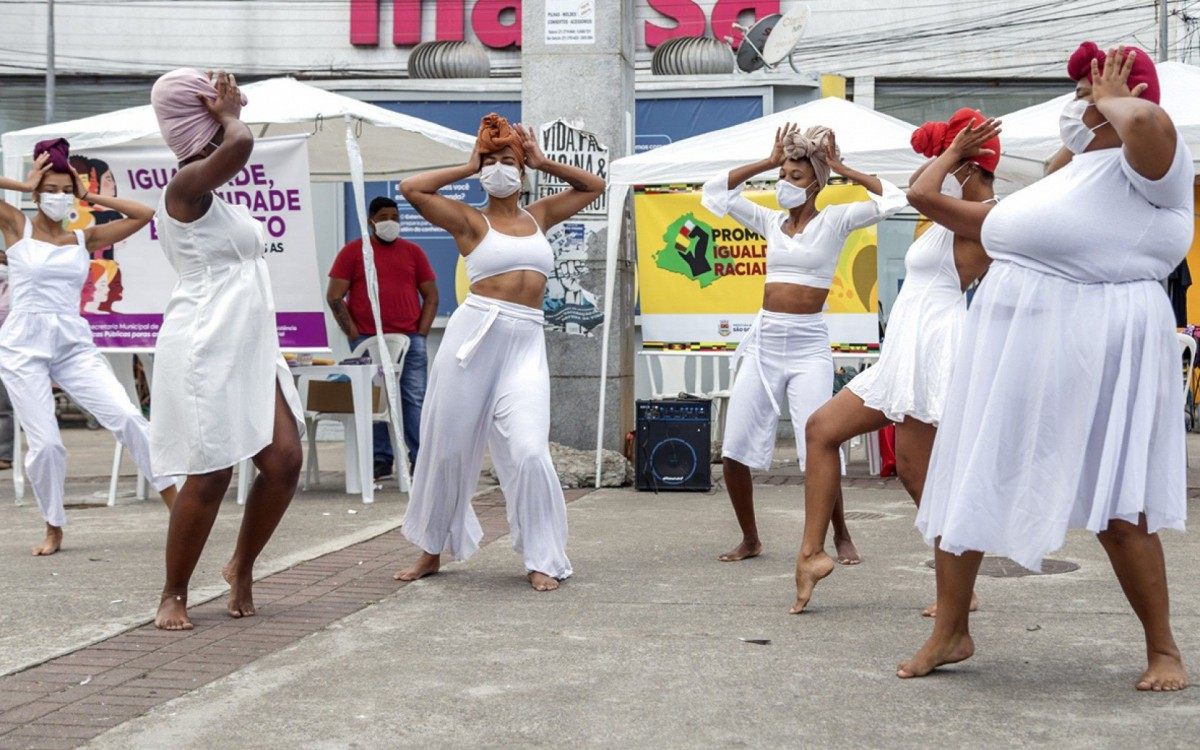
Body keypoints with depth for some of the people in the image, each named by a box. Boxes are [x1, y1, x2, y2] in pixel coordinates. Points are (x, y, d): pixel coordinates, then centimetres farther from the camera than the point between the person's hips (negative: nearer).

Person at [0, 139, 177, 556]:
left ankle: (176, 503, -6)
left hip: (74, 345, 2)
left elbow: (143, 214, 9)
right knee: (44, 443, -6)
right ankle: (53, 529, 15)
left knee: (126, 416, -12)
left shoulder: (84, 239, 10)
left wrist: (90, 196, 8)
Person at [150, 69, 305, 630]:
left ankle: (242, 567, 20)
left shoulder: (210, 194, 19)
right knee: (209, 477, -7)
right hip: (206, 352, -9)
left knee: (285, 461, 1)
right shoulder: (187, 186, -10)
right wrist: (229, 114, -10)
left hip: (250, 351, 9)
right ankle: (173, 595, 9)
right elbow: (239, 145, -27)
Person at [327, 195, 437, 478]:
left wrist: (421, 333, 2)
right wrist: (354, 334, -6)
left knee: (415, 399, -2)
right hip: (368, 340, -1)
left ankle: (421, 461, 1)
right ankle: (381, 460, 6)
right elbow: (334, 296, 1)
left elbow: (431, 296, 14)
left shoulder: (413, 251, 13)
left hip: (410, 340, 2)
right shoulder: (353, 251, 5)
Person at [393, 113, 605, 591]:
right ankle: (432, 550, 24)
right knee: (448, 449, 7)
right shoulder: (469, 220, 5)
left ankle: (542, 560, 0)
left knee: (528, 453, -11)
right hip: (474, 335, -2)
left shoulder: (539, 216, 16)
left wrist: (542, 162, 16)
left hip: (526, 343, 2)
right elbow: (411, 189, -8)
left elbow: (594, 187, 26)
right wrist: (468, 169, 3)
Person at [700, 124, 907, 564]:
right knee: (734, 450, 1)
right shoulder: (771, 221, 11)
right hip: (764, 340, 4)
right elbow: (715, 193, 13)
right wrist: (766, 162, 9)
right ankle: (750, 539, 17)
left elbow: (892, 200, -10)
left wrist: (843, 169, -3)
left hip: (808, 344, -4)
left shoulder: (834, 221, 1)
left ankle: (841, 536, 9)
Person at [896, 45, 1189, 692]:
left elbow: (1146, 119, -32)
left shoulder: (1144, 167, -5)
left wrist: (1114, 101, -12)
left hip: (1093, 354, -8)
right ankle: (950, 632, 19)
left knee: (1115, 507, -4)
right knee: (965, 488, 8)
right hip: (1007, 352, 9)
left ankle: (1163, 649, 11)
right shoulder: (1057, 184, 20)